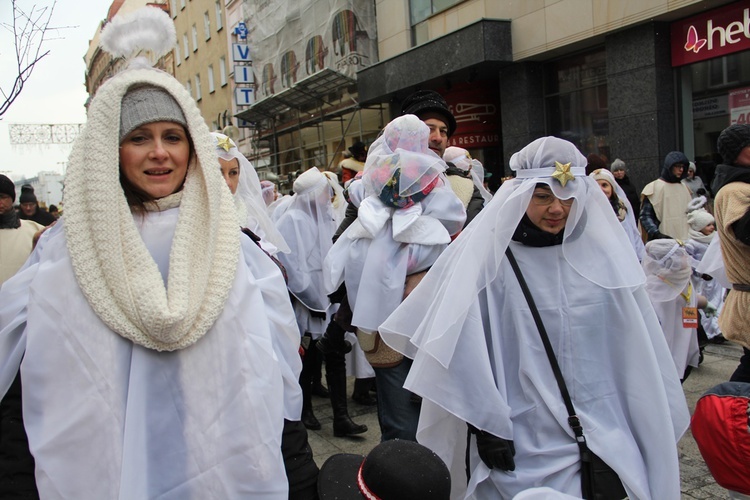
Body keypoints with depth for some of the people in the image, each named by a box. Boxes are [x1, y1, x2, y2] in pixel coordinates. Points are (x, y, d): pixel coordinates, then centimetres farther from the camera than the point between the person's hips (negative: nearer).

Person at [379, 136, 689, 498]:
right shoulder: (487, 258, -11)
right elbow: (466, 349, -10)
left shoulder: (602, 256, 2)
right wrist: (485, 427, -10)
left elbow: (632, 347, 8)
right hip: (522, 446, -3)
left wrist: (646, 426, 11)